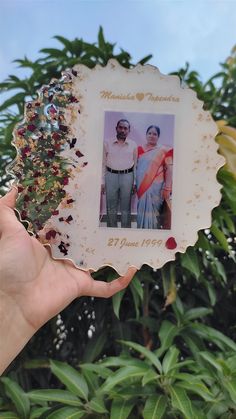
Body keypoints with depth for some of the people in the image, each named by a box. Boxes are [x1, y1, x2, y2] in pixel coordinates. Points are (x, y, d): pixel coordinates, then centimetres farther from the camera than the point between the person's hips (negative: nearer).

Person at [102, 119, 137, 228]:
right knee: (111, 207, 8)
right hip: (111, 176, 0)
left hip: (127, 176, 0)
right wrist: (102, 182, 0)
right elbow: (103, 163, 3)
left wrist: (135, 182, 2)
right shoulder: (108, 144, 1)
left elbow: (135, 164, 6)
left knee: (126, 207, 9)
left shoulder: (133, 145, 3)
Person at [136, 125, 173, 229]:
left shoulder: (164, 150, -2)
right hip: (142, 187, 3)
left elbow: (169, 170, -4)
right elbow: (135, 167, 12)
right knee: (142, 210, 11)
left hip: (156, 187, -3)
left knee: (153, 211, 1)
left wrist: (167, 188, -10)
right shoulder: (140, 149, 7)